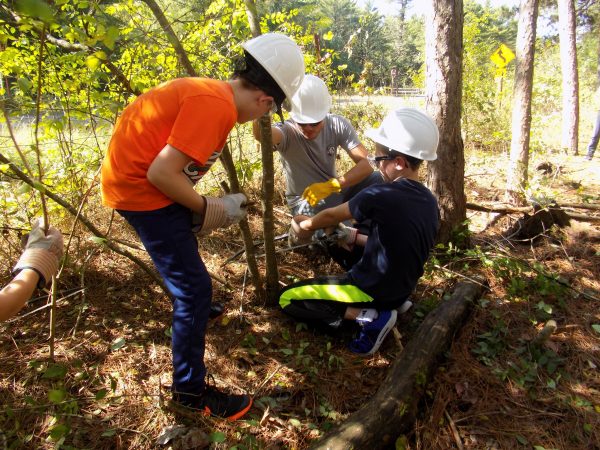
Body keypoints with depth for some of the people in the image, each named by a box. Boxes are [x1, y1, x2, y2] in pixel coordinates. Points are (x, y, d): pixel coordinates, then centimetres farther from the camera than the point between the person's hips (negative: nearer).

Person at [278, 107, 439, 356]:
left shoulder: (380, 195, -24)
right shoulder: (430, 202, -2)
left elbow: (331, 216, -7)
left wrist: (305, 224, 12)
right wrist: (357, 238, 15)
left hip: (373, 289, -8)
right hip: (401, 288, 8)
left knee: (287, 299, 0)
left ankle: (368, 316, -8)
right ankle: (390, 305, 12)